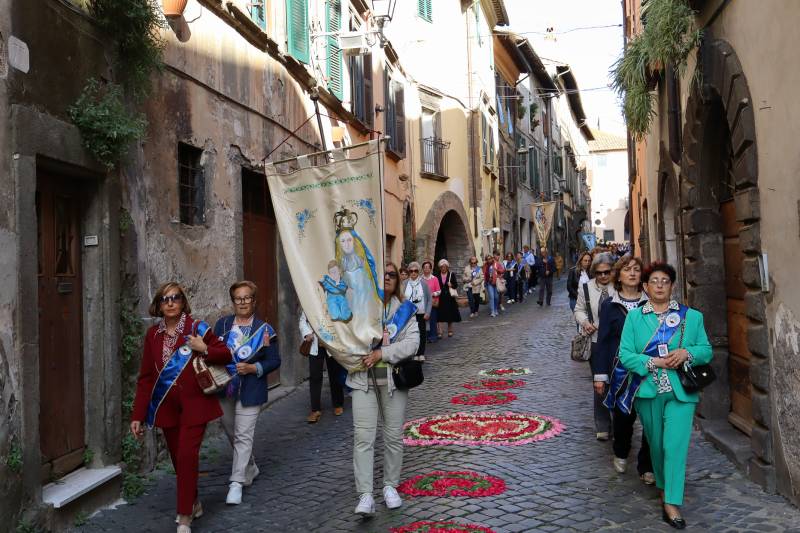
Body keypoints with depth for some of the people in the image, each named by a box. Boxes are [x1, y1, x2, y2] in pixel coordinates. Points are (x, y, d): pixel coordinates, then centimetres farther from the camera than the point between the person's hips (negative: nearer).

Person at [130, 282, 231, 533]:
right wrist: (138, 415, 2)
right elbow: (146, 376, 5)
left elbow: (226, 355, 2)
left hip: (194, 404, -3)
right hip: (167, 407, 4)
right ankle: (194, 503, 32)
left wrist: (204, 349, -17)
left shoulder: (197, 328, -5)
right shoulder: (153, 334, 4)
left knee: (187, 455, -11)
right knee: (178, 458, 11)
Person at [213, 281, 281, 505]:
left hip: (250, 392, -4)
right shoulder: (222, 324, 5)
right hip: (224, 390, 5)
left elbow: (274, 360, -4)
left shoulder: (264, 329, -4)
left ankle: (236, 483, 0)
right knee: (231, 433, 17)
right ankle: (250, 468, 38)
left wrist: (253, 368, -17)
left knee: (243, 436, -7)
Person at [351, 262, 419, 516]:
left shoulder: (404, 309, 5)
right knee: (363, 437, -5)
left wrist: (382, 353, -16)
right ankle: (365, 495, -2)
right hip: (364, 379, -1)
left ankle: (390, 485, 26)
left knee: (394, 436, 9)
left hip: (394, 378, 1)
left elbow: (412, 343, -7)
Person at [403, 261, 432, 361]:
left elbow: (429, 299, 3)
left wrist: (428, 312, -4)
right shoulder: (404, 284, 4)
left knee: (422, 334, 4)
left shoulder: (424, 283, 2)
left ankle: (421, 353, 15)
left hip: (421, 313, 0)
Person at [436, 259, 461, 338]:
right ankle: (440, 331, -5)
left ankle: (450, 330, 21)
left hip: (449, 298, 0)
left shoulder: (452, 275, 3)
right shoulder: (437, 276, 4)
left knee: (450, 314, 8)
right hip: (440, 298, 0)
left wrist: (451, 285, -19)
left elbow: (456, 285, 1)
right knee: (440, 315, -6)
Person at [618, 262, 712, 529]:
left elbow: (706, 350, 5)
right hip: (648, 390, 1)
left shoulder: (691, 316, 5)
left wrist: (687, 353, -15)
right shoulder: (634, 317, 4)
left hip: (681, 391, -1)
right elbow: (625, 354, -3)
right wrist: (652, 362, -16)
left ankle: (672, 503, -5)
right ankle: (663, 486, 37)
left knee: (675, 445, -9)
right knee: (656, 444, 14)